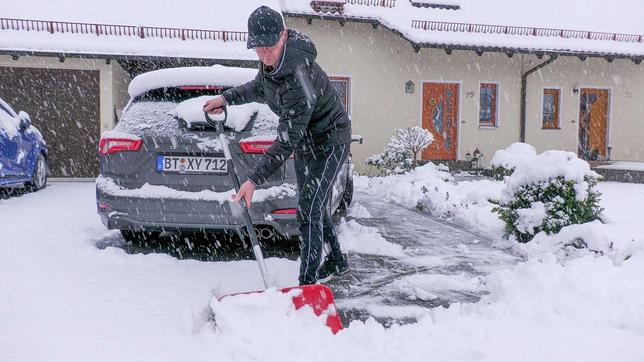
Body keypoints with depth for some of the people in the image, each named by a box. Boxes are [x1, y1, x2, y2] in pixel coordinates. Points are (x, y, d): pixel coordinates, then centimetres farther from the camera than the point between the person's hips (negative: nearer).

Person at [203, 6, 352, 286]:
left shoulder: (298, 76, -36)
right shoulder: (272, 62, -9)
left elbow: (287, 140, -36)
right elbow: (260, 88, 16)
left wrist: (254, 180, -38)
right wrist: (227, 98, 6)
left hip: (329, 143, -9)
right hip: (305, 142, 9)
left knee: (308, 210, -15)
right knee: (312, 206, 17)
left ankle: (307, 284, -10)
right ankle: (336, 262, 36)